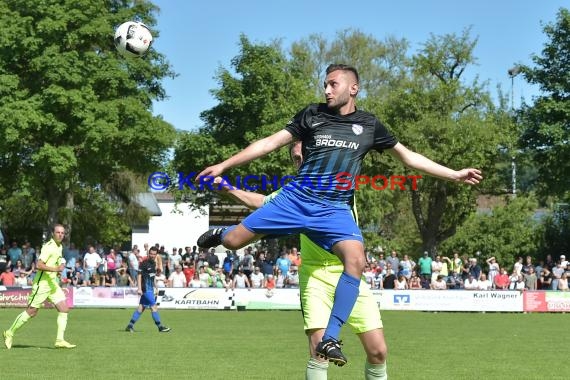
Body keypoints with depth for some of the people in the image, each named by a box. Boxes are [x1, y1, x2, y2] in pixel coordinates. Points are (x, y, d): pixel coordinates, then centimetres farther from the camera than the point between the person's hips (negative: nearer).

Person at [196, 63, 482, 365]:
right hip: (296, 199, 0)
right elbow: (271, 143, 7)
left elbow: (408, 157, 18)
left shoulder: (369, 125, 8)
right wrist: (223, 165, 4)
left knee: (356, 260, -27)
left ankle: (330, 339, -23)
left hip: (334, 210, 0)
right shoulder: (313, 115, 5)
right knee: (233, 241, -5)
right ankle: (220, 235, 36)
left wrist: (454, 175, 15)